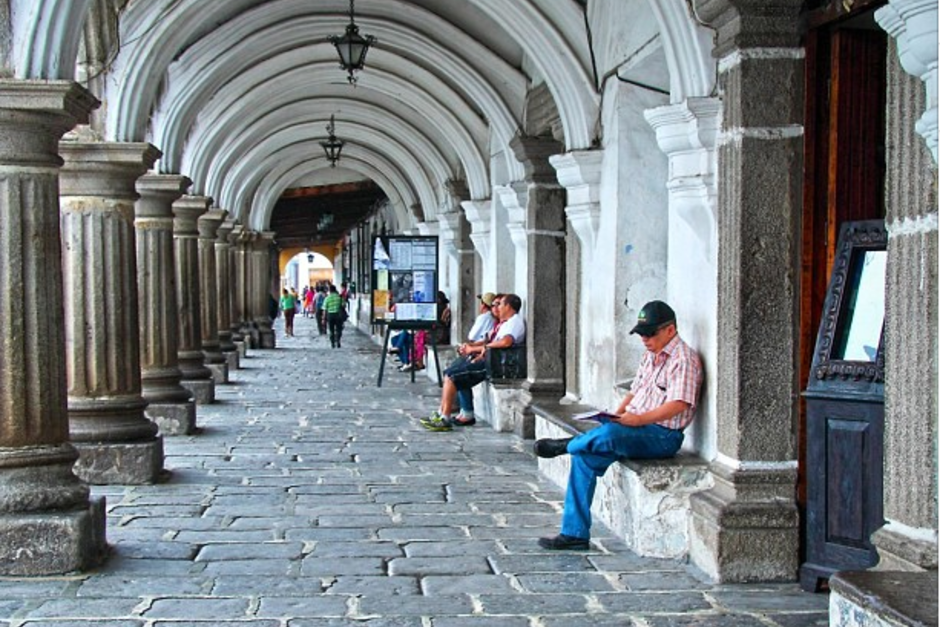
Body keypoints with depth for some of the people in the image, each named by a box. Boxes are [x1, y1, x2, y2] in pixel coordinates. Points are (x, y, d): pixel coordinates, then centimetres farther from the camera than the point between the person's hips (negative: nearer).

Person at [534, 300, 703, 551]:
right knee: (584, 458, -9)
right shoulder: (650, 356, 19)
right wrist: (617, 414, 4)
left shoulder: (683, 359, -11)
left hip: (662, 435, -9)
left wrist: (638, 419, -29)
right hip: (637, 428, 9)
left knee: (607, 433, -37)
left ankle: (566, 445, -6)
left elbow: (678, 404, -22)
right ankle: (574, 533, -7)